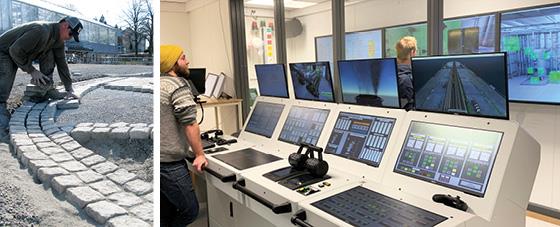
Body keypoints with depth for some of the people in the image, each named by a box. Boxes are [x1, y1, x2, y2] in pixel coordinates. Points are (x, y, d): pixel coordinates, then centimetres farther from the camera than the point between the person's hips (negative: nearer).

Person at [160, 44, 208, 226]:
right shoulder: (178, 84, -13)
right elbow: (190, 124, -18)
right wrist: (199, 154, -9)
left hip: (160, 160, 9)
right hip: (169, 163, -9)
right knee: (190, 210, 3)